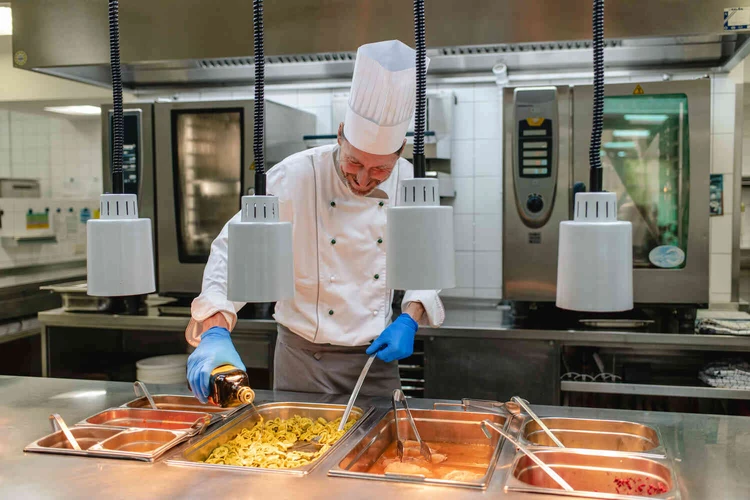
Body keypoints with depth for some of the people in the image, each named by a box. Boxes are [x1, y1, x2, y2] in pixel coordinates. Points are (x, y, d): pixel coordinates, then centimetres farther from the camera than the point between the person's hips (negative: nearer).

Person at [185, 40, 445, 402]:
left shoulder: (410, 184, -7)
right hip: (304, 360, -2)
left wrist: (409, 320, -10)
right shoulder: (293, 177, -18)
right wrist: (216, 332, -32)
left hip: (377, 357, 3)